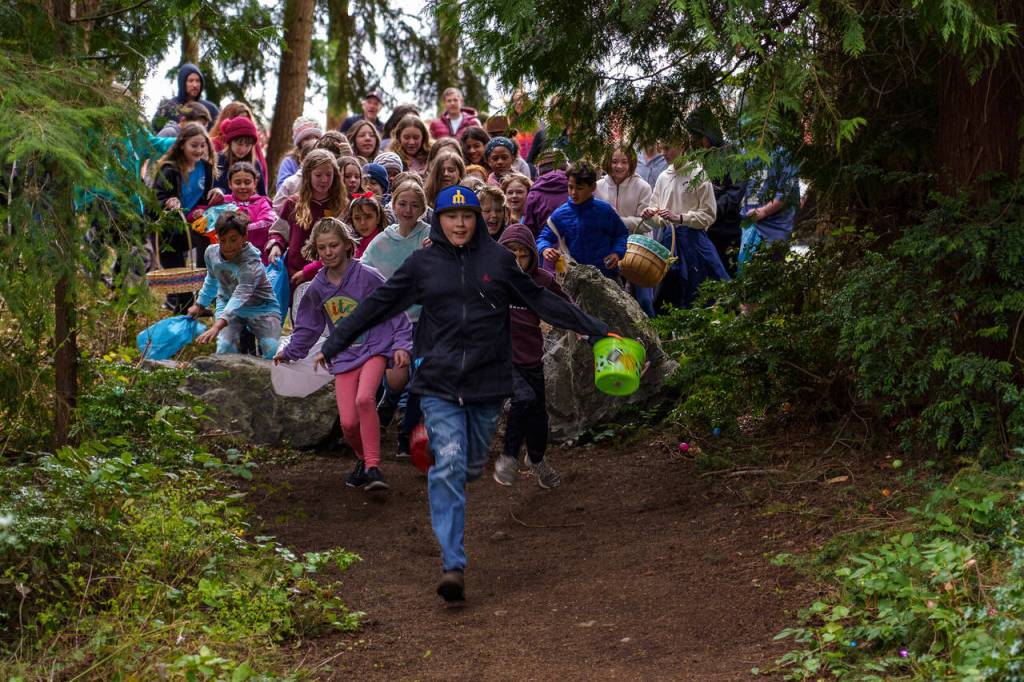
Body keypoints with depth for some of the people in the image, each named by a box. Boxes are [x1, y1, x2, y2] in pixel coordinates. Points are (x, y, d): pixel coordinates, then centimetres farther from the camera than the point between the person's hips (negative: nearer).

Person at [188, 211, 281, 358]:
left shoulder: (251, 263, -30)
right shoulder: (212, 252, -10)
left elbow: (240, 296, -45)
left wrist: (217, 326, -58)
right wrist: (200, 304, 24)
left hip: (261, 308, -4)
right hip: (228, 304, 4)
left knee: (271, 349, -27)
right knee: (224, 347, -26)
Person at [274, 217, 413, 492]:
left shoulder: (368, 276, -9)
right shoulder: (317, 288, 6)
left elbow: (395, 311, -4)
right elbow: (309, 325, 22)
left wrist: (401, 345, -12)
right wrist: (290, 351, 26)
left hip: (374, 348, -4)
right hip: (344, 356, 4)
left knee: (364, 399, -32)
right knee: (348, 423, -6)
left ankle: (373, 467, -24)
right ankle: (363, 460, 26)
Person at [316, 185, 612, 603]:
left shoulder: (498, 261, 3)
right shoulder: (422, 264, 2)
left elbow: (541, 301, 10)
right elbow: (376, 307, 8)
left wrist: (595, 330, 10)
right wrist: (333, 345, 8)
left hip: (487, 382, 2)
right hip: (438, 384, -2)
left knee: (471, 467, 12)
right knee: (449, 465, -12)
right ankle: (452, 564, -12)